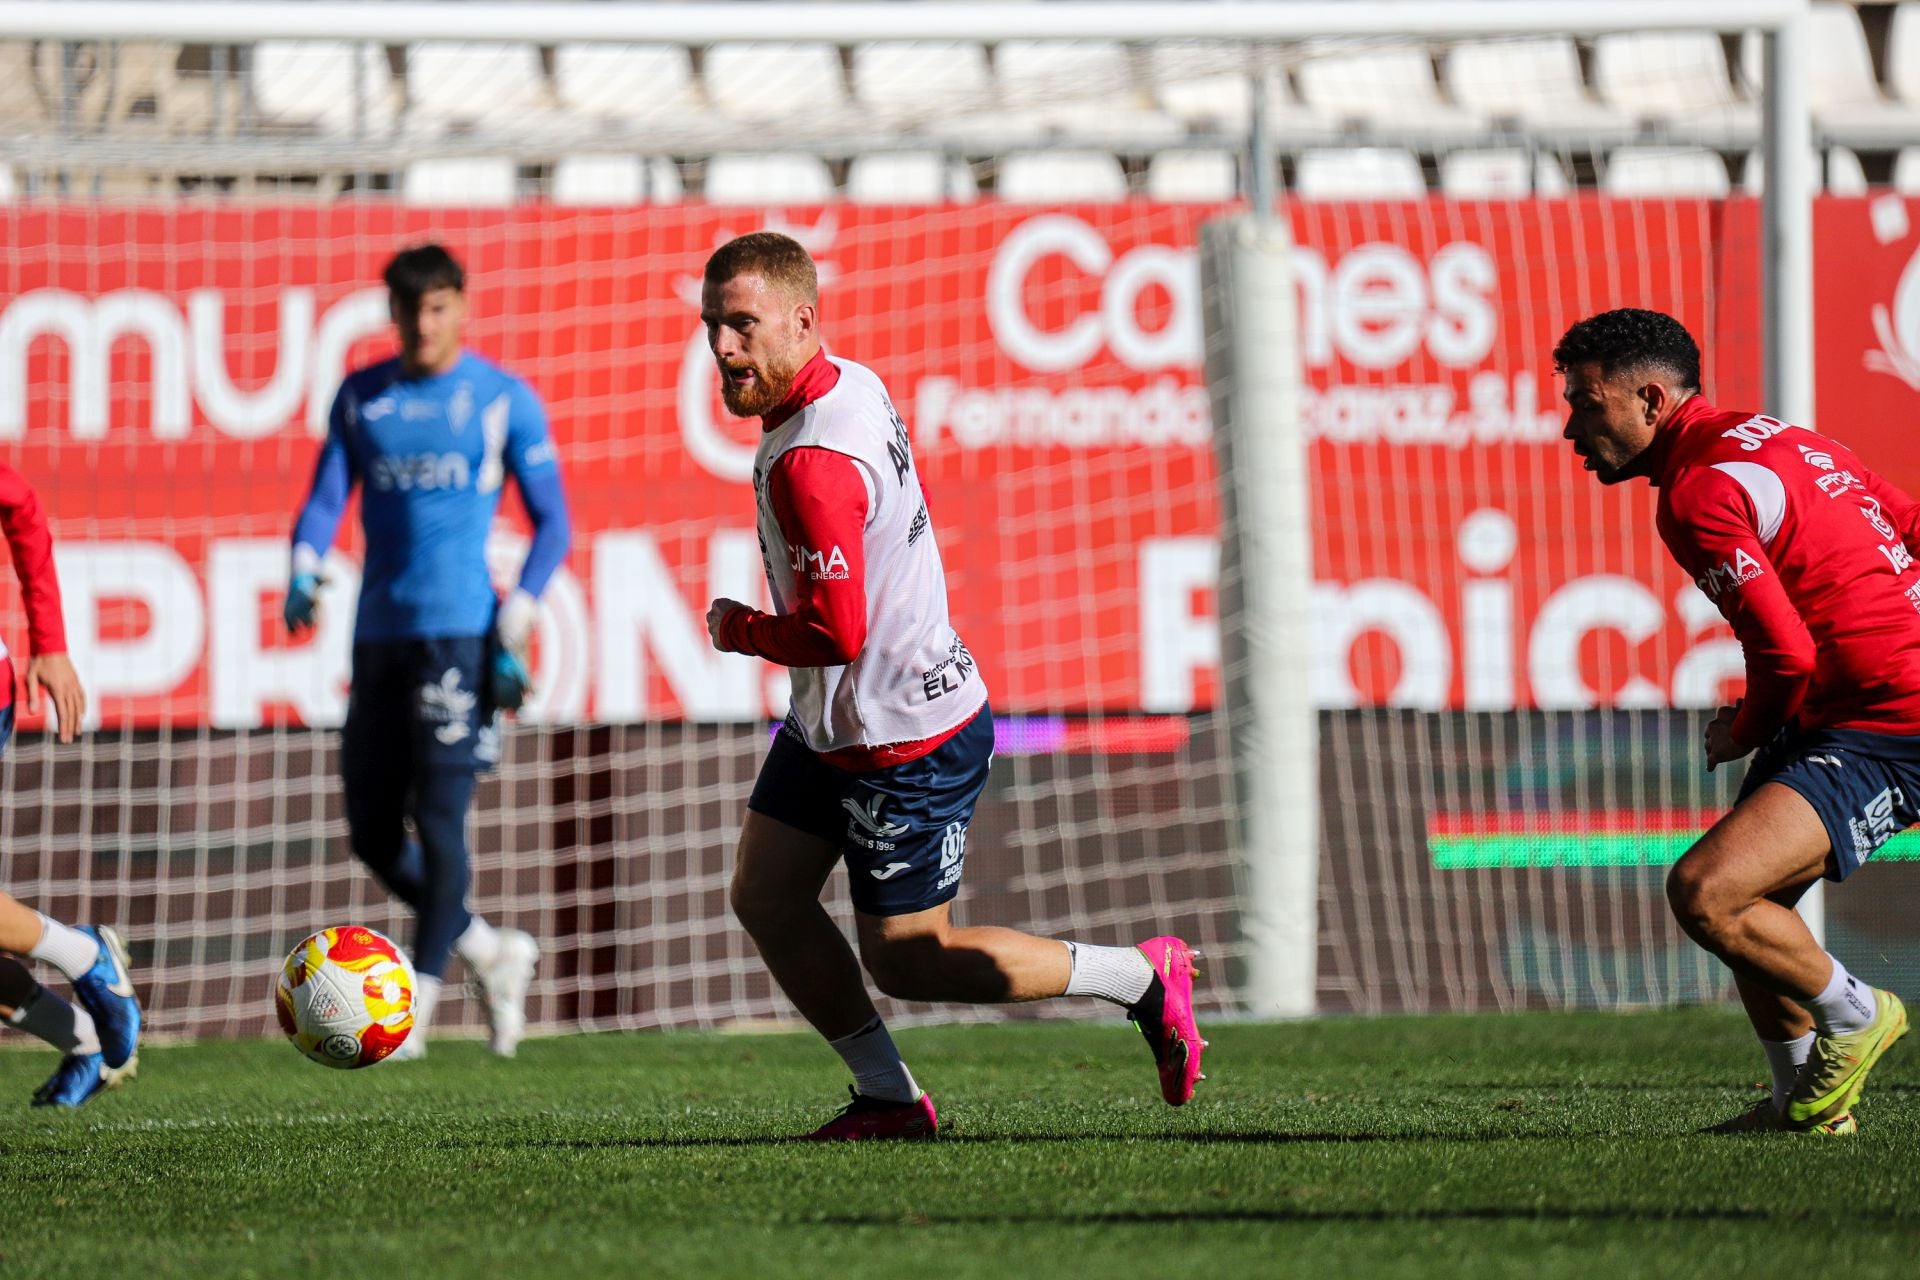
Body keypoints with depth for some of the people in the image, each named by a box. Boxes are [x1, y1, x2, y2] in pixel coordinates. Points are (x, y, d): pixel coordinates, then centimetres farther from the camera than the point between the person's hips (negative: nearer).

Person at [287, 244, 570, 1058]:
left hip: (460, 631, -5)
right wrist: (303, 571, -12)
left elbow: (552, 523, 4)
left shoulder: (506, 400, 2)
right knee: (372, 835, 5)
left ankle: (417, 1004, -5)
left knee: (440, 819, -12)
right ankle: (492, 954, 23)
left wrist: (515, 624, -8)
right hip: (380, 635, 5)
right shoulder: (361, 397, 12)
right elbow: (325, 501, 10)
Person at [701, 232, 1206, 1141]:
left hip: (907, 744, -10)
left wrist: (739, 630, -14)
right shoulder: (854, 384, 1)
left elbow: (835, 633, -33)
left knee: (907, 961, 1)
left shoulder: (811, 465, -30)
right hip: (831, 725, 10)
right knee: (764, 897, 8)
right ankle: (889, 1098, 17)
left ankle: (1143, 978, 14)